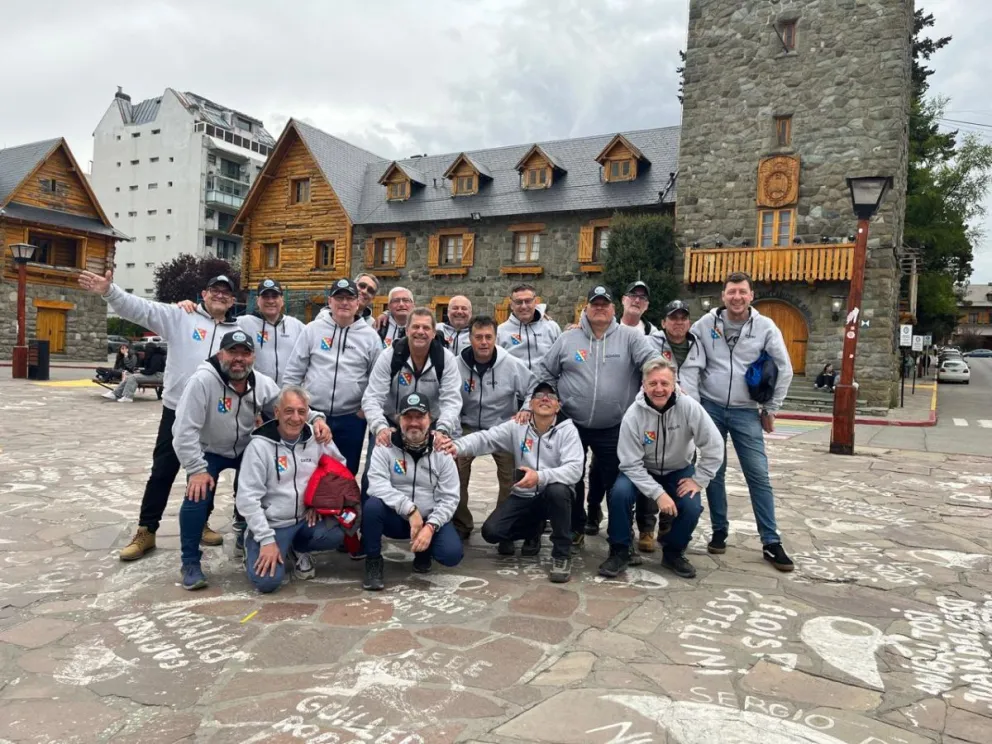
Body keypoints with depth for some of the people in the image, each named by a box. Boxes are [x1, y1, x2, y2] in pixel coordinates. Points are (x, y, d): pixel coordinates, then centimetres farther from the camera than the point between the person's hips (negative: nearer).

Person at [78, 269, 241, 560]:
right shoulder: (180, 316, 1)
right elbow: (140, 308, -9)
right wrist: (109, 291, -25)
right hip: (177, 410, -2)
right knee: (162, 472, 4)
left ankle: (200, 523, 30)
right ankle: (146, 531, 15)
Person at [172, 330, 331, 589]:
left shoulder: (263, 384, -14)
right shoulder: (202, 381, -29)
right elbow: (185, 430, -28)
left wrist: (316, 418, -26)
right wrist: (197, 470, -29)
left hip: (246, 449, 4)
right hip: (208, 452, -4)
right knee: (198, 496, -22)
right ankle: (190, 562, -2)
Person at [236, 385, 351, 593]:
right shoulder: (259, 446, -14)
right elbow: (247, 498, -15)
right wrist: (267, 540, -18)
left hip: (306, 519, 3)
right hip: (273, 524, -3)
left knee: (337, 535, -25)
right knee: (267, 581, -20)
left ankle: (297, 549, 9)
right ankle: (255, 545, 15)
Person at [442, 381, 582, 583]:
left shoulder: (567, 430, -10)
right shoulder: (517, 426, -2)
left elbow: (574, 469, -22)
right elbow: (485, 438, -13)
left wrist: (540, 476, -40)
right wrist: (459, 446, -35)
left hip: (554, 495, -3)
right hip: (523, 496, 3)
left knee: (557, 490, -38)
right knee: (491, 531, -15)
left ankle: (562, 554, -17)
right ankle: (533, 530, 19)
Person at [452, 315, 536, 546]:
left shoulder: (512, 364, -14)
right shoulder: (457, 365, -13)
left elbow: (534, 390, -2)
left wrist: (527, 410, -19)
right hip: (468, 428, 1)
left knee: (510, 478, -4)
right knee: (455, 475, -8)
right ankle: (460, 525, 12)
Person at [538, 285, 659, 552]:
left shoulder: (630, 337, -2)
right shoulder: (567, 339, 2)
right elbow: (545, 371, 8)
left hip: (614, 427, -1)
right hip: (571, 424, 1)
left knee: (617, 480, 8)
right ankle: (575, 528, 29)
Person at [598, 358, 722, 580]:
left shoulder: (689, 407, -24)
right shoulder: (633, 415, -25)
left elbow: (714, 447, -16)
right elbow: (631, 464, -22)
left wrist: (698, 480, -16)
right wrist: (658, 493, -29)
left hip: (679, 470, 1)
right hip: (641, 470, -1)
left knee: (692, 507, -22)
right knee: (620, 494, -27)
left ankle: (673, 552, 8)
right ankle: (619, 551, -5)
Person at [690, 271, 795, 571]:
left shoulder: (765, 327, -3)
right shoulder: (706, 323, -1)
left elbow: (784, 370, 2)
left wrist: (770, 410, 2)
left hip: (747, 412, -1)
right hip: (710, 409, 1)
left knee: (759, 476, -1)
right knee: (714, 472, 8)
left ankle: (771, 543, 7)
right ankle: (719, 532, 20)